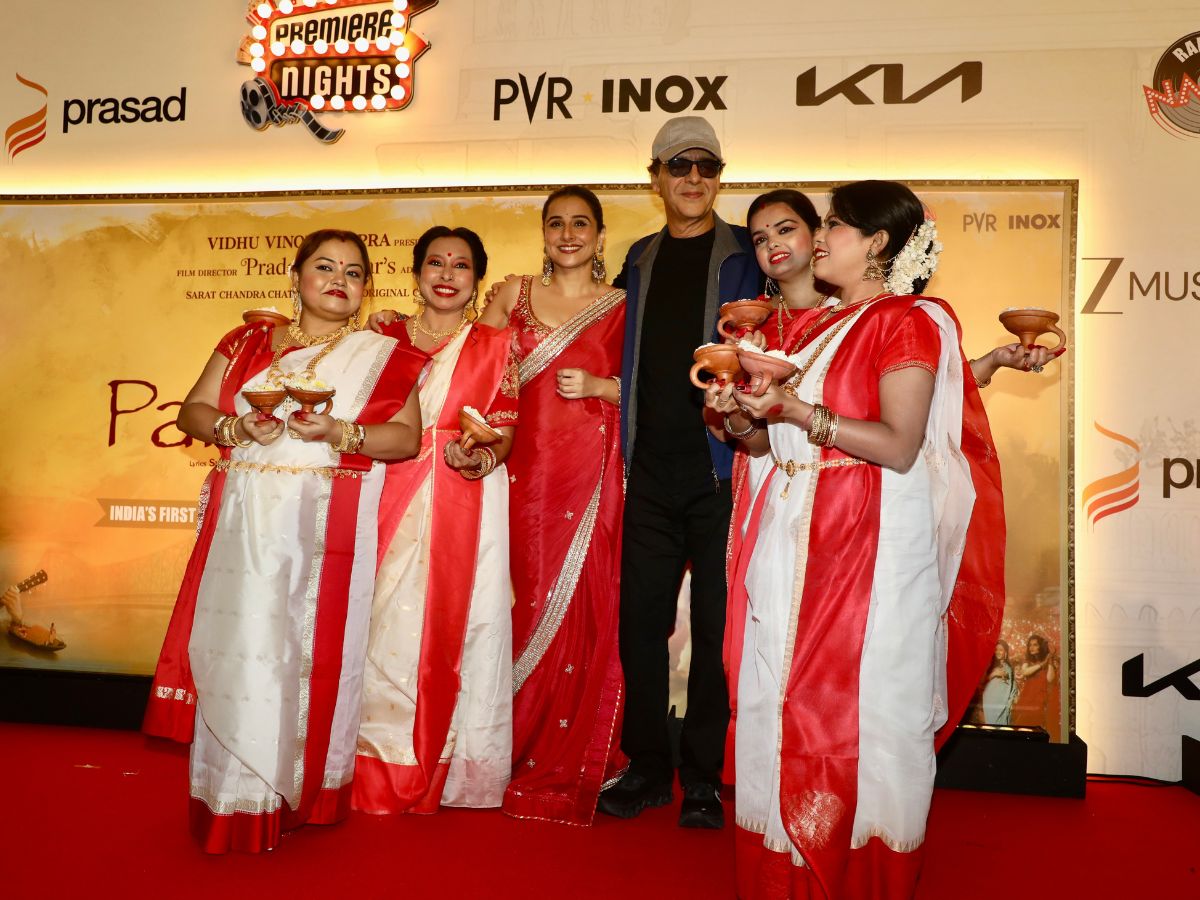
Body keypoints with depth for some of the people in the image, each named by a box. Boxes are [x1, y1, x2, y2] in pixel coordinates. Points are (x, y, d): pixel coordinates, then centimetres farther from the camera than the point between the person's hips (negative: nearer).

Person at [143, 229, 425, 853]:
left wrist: (339, 433, -16)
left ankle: (300, 793, 14)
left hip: (326, 528, -2)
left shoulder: (380, 355, 7)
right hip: (244, 522, 2)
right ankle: (235, 803, 12)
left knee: (310, 654, -2)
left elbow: (406, 438, -1)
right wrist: (236, 428, -8)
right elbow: (193, 411, 13)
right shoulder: (246, 343, 15)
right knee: (240, 649, -1)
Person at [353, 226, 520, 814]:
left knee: (461, 623, -2)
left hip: (468, 500, -1)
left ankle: (451, 771, 12)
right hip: (395, 500, 1)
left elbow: (506, 430, 4)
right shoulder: (388, 337, 13)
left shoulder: (495, 346, 9)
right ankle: (387, 771, 13)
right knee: (390, 623, -1)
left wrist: (481, 457, -15)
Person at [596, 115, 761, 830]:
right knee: (641, 618, 6)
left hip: (721, 468, -4)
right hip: (652, 468, 4)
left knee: (716, 623, 3)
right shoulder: (640, 260, 17)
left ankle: (704, 777, 16)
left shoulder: (747, 256, 4)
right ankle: (648, 768, 21)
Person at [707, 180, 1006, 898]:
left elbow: (899, 447, -15)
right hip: (789, 540, 7)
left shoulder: (910, 320, -4)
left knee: (858, 711, 0)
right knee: (781, 706, 8)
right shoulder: (816, 327, 19)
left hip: (869, 546, -7)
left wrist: (795, 409, -17)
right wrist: (743, 420, -1)